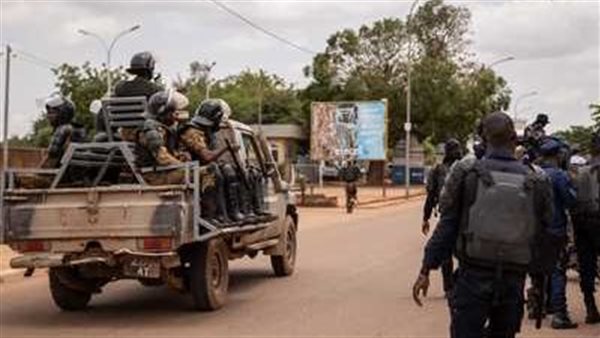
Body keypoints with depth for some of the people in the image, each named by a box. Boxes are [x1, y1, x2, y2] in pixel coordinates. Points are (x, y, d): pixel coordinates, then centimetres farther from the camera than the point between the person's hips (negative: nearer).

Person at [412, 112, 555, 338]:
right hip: (513, 282, 2)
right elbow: (544, 233, 4)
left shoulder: (466, 173, -6)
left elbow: (447, 225, -5)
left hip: (473, 277, -2)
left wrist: (426, 270, -1)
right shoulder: (536, 181, 0)